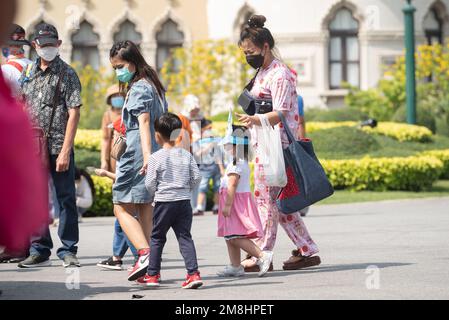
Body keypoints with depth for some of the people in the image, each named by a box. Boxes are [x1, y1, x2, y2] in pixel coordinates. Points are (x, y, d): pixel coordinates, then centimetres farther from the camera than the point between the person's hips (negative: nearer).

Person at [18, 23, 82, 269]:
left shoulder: (67, 74, -3)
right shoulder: (28, 73, 12)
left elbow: (73, 114, -10)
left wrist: (65, 151, -17)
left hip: (59, 147, -5)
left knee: (66, 199, 0)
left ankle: (68, 250, 7)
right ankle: (40, 251, 16)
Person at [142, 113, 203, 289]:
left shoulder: (156, 157, -9)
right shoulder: (186, 155, 3)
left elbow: (150, 183, -9)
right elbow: (196, 177, 2)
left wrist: (153, 195, 11)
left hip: (163, 202, -3)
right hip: (184, 202, 3)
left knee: (157, 238, 11)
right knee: (185, 237, 4)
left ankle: (152, 274, 15)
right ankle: (193, 273, -9)